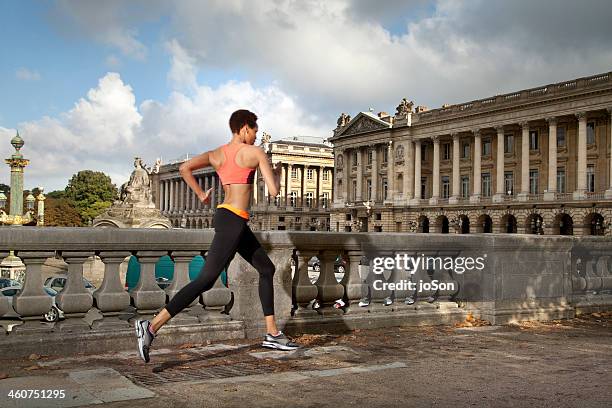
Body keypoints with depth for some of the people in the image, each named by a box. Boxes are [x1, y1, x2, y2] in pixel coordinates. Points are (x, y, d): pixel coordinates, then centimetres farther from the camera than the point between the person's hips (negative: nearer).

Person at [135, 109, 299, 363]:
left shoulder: (217, 154, 14)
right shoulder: (255, 153, -5)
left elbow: (184, 168, 4)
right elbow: (273, 191, -8)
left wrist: (201, 195, 13)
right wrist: (277, 173, 12)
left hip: (232, 220, 10)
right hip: (233, 220, -10)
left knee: (267, 269, 17)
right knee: (206, 280, -12)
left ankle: (272, 334, 20)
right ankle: (152, 326, -15)